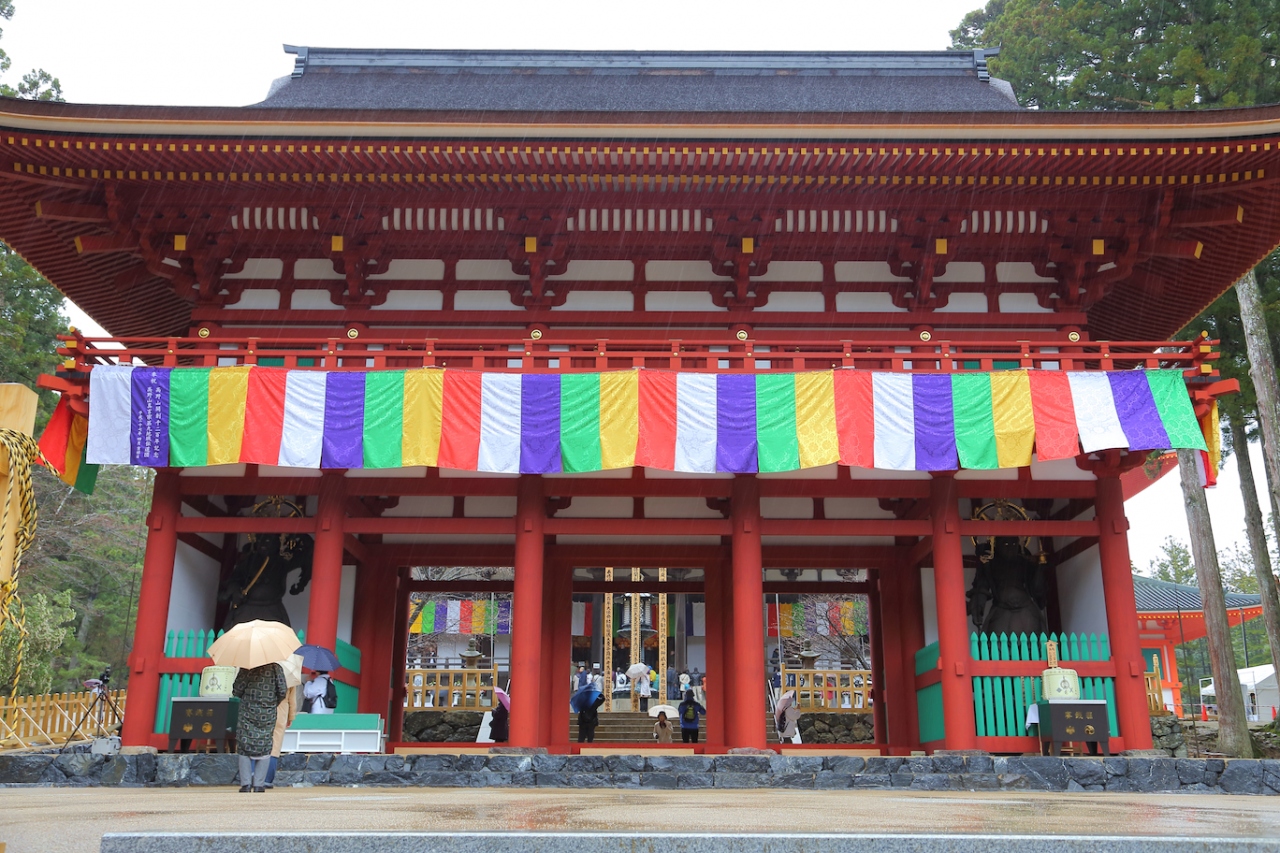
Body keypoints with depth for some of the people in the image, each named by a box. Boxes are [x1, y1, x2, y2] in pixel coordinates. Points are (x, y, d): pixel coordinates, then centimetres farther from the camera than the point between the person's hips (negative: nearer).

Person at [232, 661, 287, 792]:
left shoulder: (246, 668, -6)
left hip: (247, 714, -1)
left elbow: (236, 692, -7)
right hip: (268, 716, 1)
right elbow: (282, 691, -6)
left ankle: (246, 784, 5)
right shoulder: (275, 667, -4)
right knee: (264, 749, 8)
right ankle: (258, 785, 6)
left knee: (244, 749, 9)